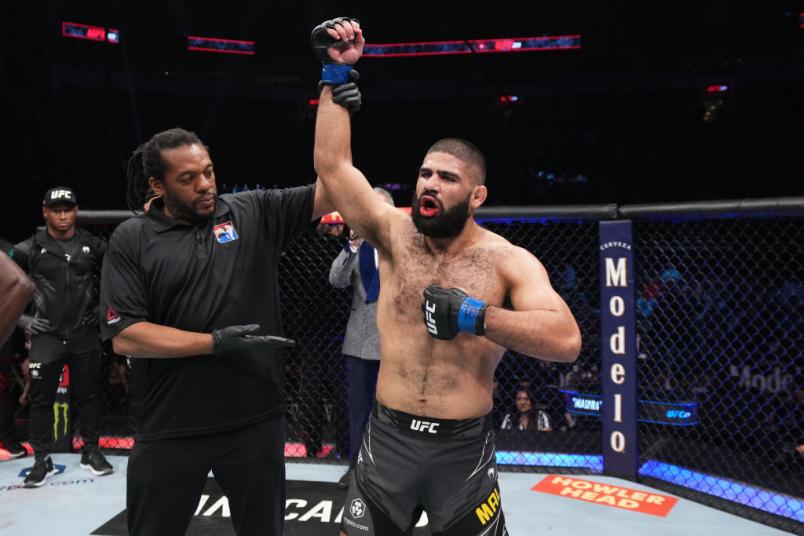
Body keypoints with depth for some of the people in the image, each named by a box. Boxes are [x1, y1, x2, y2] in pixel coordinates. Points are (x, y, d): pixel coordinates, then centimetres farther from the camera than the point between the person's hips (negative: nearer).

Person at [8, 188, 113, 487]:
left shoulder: (93, 246, 0)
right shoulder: (29, 249, -3)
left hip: (84, 336, 1)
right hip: (46, 336, -1)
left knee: (87, 396, 10)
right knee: (41, 400, 6)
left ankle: (91, 452, 22)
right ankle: (42, 460, 18)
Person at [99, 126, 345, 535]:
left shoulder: (253, 213, 0)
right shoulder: (132, 239, -3)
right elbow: (125, 336, -9)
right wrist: (214, 342, -15)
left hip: (256, 419, 1)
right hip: (171, 428, 0)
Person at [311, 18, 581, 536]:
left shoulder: (509, 261, -9)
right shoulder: (395, 233, -3)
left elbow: (567, 340, -22)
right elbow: (332, 164, -8)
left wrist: (473, 315, -24)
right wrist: (337, 74, -9)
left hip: (463, 451, -2)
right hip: (388, 440, 2)